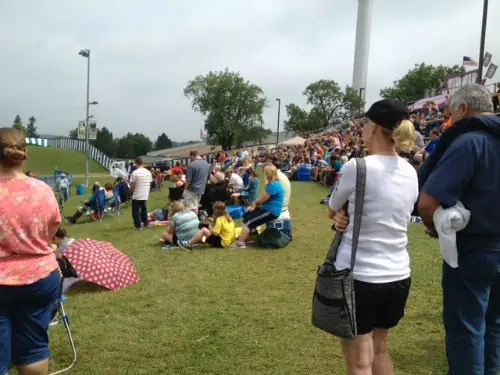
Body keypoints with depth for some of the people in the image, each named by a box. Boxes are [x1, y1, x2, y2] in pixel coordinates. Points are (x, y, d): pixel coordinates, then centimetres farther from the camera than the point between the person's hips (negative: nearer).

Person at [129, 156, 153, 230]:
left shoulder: (135, 172, -15)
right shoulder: (148, 172, 3)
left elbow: (132, 186, -13)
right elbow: (150, 184, 7)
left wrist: (132, 191, 8)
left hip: (137, 196, -6)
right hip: (145, 195, 6)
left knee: (136, 211, 5)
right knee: (144, 210, 20)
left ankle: (138, 225, 5)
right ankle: (146, 223, 25)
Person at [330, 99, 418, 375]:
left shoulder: (356, 167, -15)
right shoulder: (411, 173, 4)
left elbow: (333, 211, 1)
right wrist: (350, 218, -4)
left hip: (358, 276, -6)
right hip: (398, 277, 7)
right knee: (378, 350, 25)